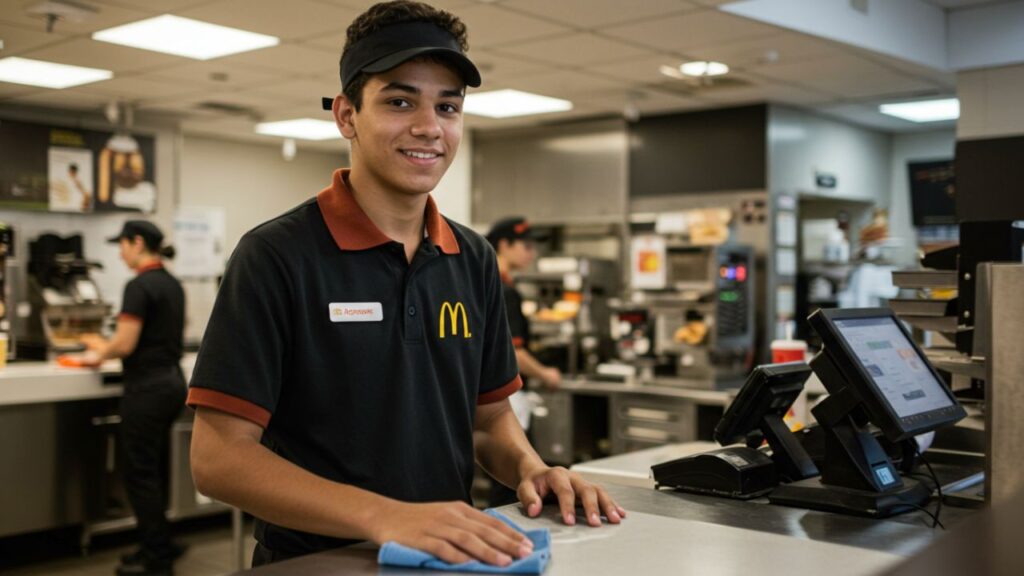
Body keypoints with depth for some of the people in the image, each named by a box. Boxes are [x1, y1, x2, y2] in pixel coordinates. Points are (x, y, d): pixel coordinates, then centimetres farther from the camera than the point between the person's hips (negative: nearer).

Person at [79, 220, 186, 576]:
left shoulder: (140, 286, -16)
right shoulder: (172, 284, 12)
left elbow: (125, 344, -19)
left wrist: (101, 354, 1)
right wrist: (108, 347, 20)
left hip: (147, 388, -9)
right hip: (173, 382, 9)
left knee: (140, 473, 1)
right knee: (155, 469, 17)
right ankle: (158, 545, 25)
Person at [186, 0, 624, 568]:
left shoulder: (474, 261, 6)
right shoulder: (275, 256, -10)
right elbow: (218, 456, -15)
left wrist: (530, 469, -6)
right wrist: (385, 517, -25)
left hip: (450, 558, 4)